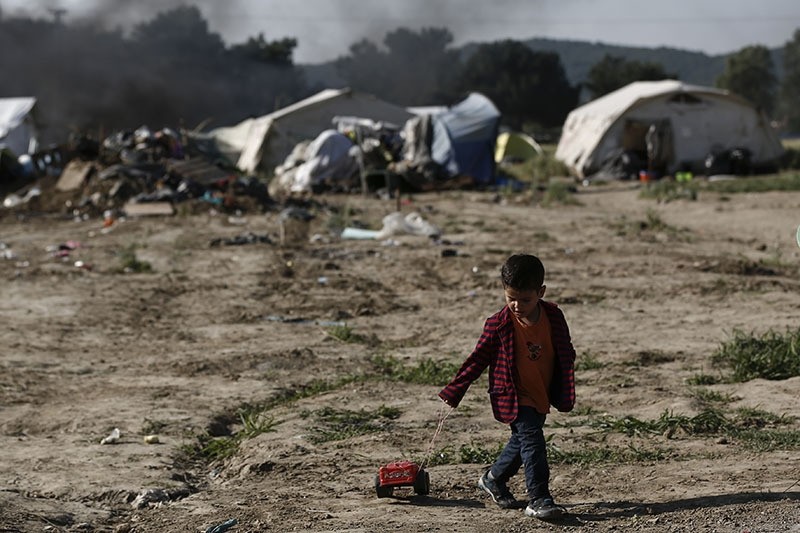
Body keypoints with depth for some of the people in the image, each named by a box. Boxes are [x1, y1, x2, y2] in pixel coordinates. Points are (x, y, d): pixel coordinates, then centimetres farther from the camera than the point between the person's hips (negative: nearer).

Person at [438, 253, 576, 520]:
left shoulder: (554, 317, -6)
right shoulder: (499, 324, -15)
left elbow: (566, 354, 8)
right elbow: (478, 359, -5)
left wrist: (566, 394, 7)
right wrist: (454, 391, -5)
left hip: (542, 396, 5)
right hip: (513, 396, -5)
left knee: (521, 442, 18)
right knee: (532, 440, -17)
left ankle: (493, 479, 41)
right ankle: (538, 499, -11)